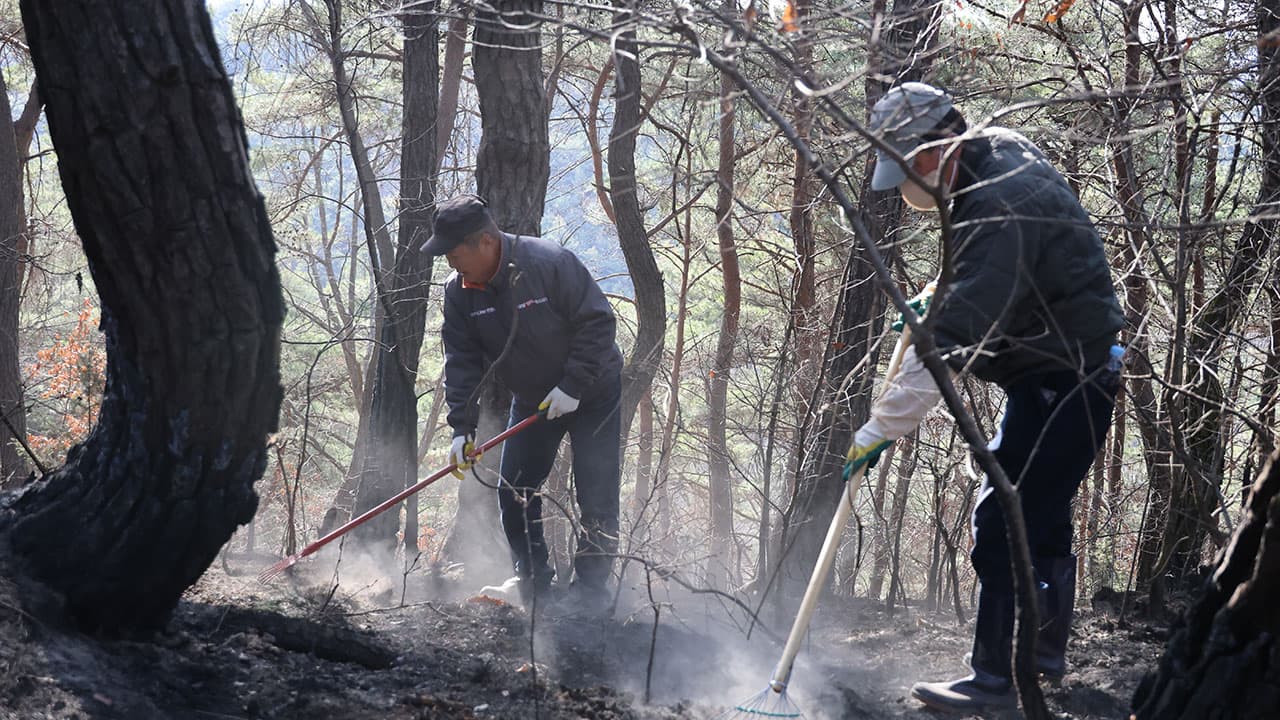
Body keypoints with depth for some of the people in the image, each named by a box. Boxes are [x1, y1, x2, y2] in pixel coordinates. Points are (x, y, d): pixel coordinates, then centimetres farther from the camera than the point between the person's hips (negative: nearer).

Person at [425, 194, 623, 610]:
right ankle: (535, 586, 13)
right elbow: (461, 361, -8)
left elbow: (599, 321, -22)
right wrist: (462, 427, -18)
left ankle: (590, 595, -1)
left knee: (596, 497, -8)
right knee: (514, 493, 2)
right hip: (532, 401, 6)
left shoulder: (550, 263, -27)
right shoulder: (460, 293, -9)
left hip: (592, 393, -6)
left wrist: (573, 385, -24)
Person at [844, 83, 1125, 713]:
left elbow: (953, 341, -33)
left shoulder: (998, 208, -29)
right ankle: (1045, 653, 35)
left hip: (1060, 385, -11)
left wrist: (881, 429, -31)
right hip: (1058, 374, 11)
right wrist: (939, 293, 12)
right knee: (1043, 520, 21)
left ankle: (994, 680, -5)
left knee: (1004, 525, -11)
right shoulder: (997, 154, 3)